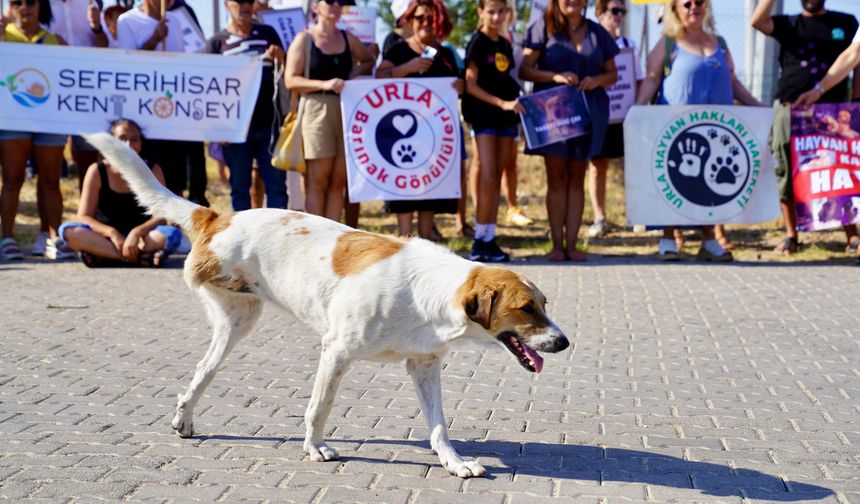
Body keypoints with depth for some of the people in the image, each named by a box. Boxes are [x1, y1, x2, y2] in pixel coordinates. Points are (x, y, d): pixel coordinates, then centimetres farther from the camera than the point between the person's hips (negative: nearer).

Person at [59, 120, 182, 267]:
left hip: (142, 237, -1)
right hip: (105, 237, 1)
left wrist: (136, 232, -29)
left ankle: (100, 254, -28)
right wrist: (112, 232, -27)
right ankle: (142, 258, -34)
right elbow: (83, 217, -8)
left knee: (173, 234, -31)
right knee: (68, 230, -28)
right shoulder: (97, 172, -2)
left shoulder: (153, 171, -1)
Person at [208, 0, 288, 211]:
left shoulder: (268, 33, 8)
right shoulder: (218, 41, 3)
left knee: (276, 184, 2)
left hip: (268, 125, 1)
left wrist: (279, 58, -12)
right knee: (240, 187, 6)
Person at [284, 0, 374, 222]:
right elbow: (290, 80, -6)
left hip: (346, 111, 5)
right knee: (317, 182, -4)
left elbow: (370, 61, 28)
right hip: (317, 110, -5)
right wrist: (323, 84, -19)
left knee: (338, 182, 4)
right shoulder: (304, 39, 1)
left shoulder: (348, 38, 13)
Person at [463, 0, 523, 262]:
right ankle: (480, 240, -7)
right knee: (487, 178, -13)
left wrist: (515, 102, 4)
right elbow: (470, 85, -11)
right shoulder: (477, 43, -5)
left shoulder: (505, 44, 14)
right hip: (483, 115, -6)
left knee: (497, 179, 6)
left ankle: (489, 240, 8)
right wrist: (501, 102, -18)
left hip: (505, 116, 6)